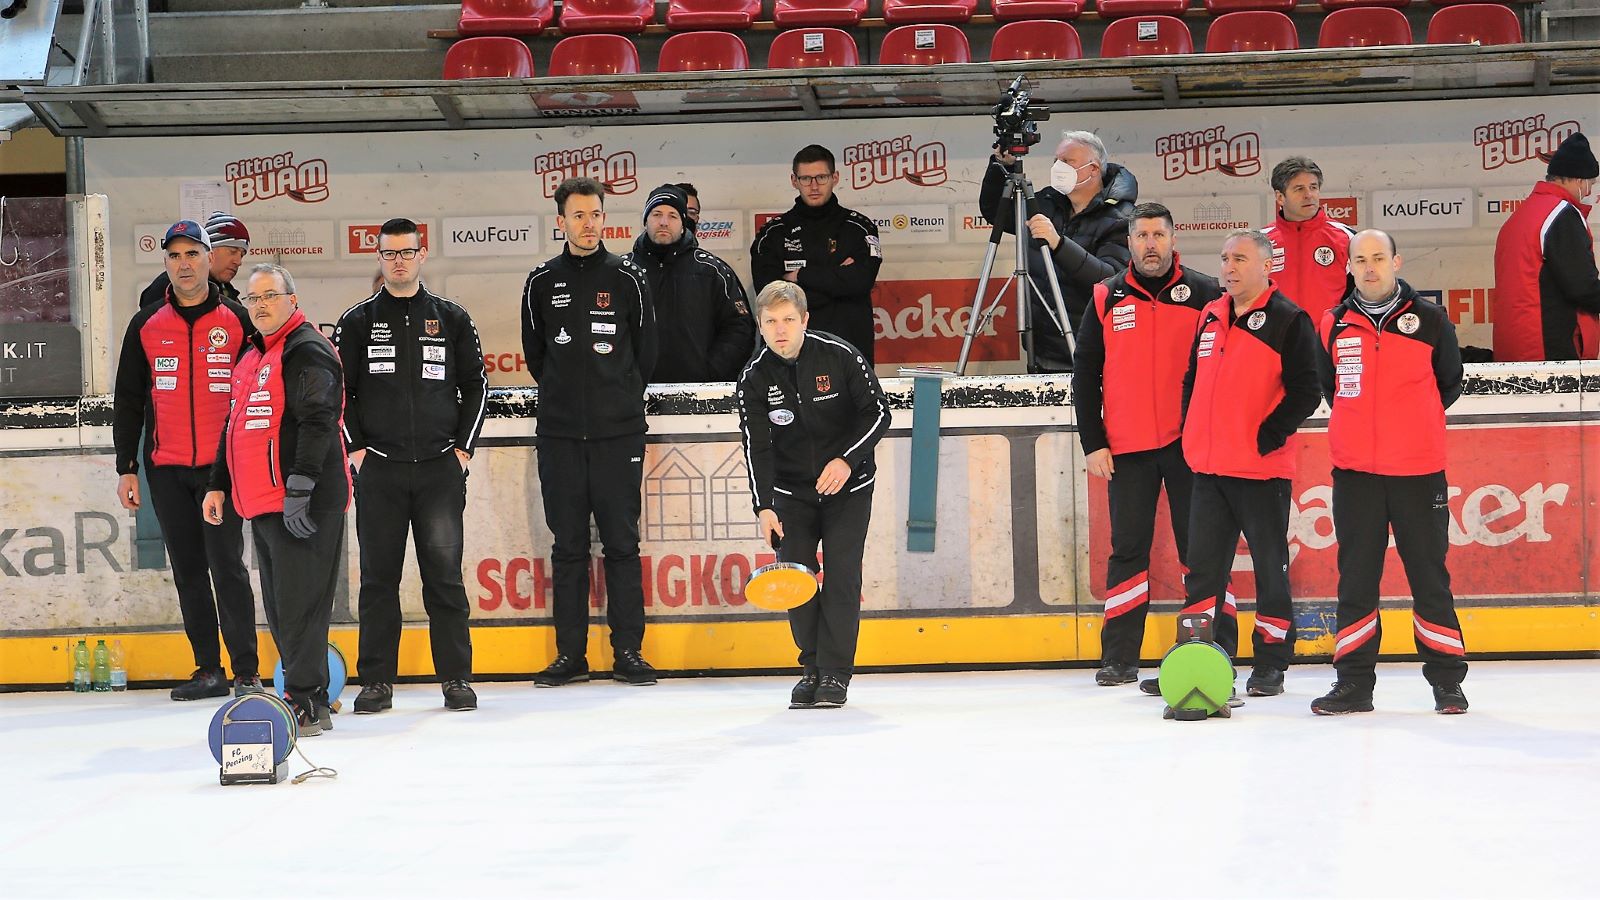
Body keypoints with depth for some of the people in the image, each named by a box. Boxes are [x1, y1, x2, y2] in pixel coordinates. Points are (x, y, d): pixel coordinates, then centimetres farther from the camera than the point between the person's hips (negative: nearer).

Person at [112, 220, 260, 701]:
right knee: (188, 570, 7)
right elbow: (128, 401, 11)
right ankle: (208, 670, 14)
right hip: (167, 470, 4)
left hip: (223, 466, -3)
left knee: (226, 563, -10)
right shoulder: (146, 325, 8)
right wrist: (127, 468, 7)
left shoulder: (237, 321, 1)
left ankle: (247, 672, -5)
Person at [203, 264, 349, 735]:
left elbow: (318, 422, -21)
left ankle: (307, 704, -7)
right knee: (281, 609, 12)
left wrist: (299, 487, -26)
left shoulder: (307, 351, -11)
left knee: (299, 605, -10)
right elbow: (235, 426, 29)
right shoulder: (251, 355, 20)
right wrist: (219, 484, 25)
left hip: (303, 504, -10)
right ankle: (307, 695, 19)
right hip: (263, 502, 10)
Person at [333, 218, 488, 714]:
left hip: (440, 468, 0)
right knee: (378, 576, 2)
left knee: (444, 573, -2)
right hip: (378, 469, 0)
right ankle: (377, 681, 7)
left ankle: (456, 678, 5)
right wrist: (355, 448, -1)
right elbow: (336, 390, 8)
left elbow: (475, 385, 12)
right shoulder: (358, 322, 7)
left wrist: (464, 448, 3)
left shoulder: (451, 319, 8)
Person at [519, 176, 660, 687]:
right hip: (559, 434, 1)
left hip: (618, 433, -1)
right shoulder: (542, 283, 7)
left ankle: (628, 652, 3)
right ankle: (570, 654, 8)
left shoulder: (628, 279, 3)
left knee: (622, 543, -1)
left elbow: (645, 352, 11)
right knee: (568, 545, 4)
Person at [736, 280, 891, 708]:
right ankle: (812, 668, 10)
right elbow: (756, 445, -12)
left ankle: (836, 673, -5)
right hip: (791, 491, 2)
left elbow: (878, 412, -9)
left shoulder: (840, 357, -15)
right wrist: (764, 507, -22)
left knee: (842, 575, -10)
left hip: (848, 485, -2)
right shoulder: (755, 377, -10)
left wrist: (847, 460, -21)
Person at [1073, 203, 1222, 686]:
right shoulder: (1107, 298, 5)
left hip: (1190, 444, -1)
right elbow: (1086, 372, 7)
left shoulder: (1204, 294, 1)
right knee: (1128, 548, 4)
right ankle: (1119, 658, 8)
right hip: (1127, 447, 1)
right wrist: (1092, 442, 2)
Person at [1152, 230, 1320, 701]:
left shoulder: (1288, 320, -8)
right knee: (1204, 567, 7)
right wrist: (1191, 434, 12)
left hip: (1263, 468, -7)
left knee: (1270, 566, 3)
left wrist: (1270, 435, -17)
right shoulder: (1209, 318, 14)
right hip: (1208, 467, 7)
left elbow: (1305, 390, -12)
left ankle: (1271, 664, 11)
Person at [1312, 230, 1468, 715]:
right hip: (1355, 471, 2)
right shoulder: (1333, 325, 5)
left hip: (1419, 471, -2)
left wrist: (1414, 423, 10)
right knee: (1356, 578, 4)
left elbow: (1449, 383, 12)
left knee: (1430, 577, 2)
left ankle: (1447, 679, 9)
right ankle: (1354, 682, 9)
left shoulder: (1430, 320, 0)